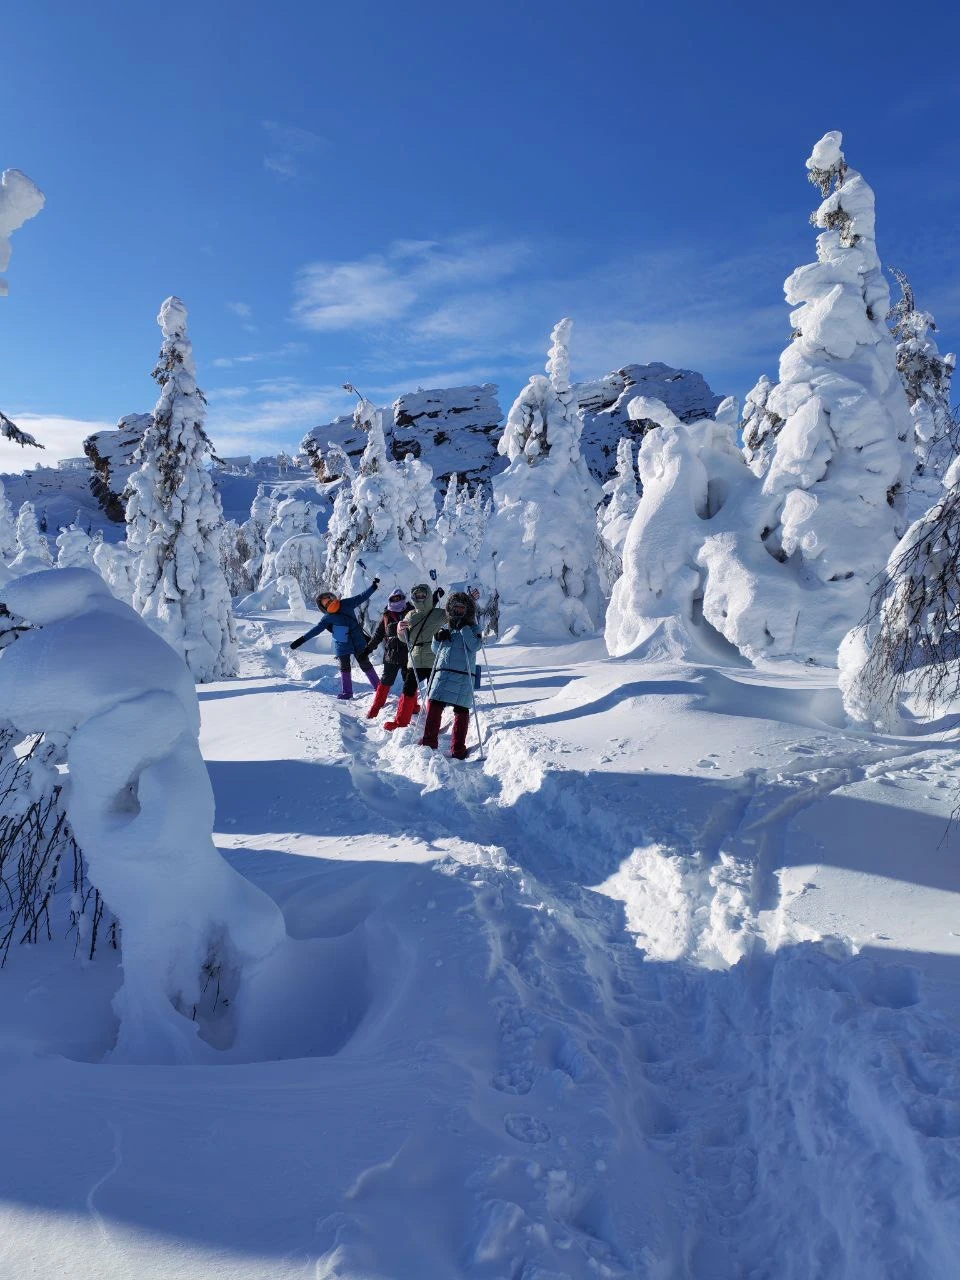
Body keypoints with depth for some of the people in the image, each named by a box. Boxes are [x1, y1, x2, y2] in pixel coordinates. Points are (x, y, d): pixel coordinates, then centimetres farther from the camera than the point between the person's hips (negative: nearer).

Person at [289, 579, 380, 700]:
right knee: (345, 668, 2)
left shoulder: (346, 604, 0)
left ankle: (378, 686, 13)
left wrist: (373, 586, 4)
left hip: (358, 642, 0)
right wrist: (302, 640, -13)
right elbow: (316, 629, -6)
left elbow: (362, 597, 6)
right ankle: (346, 692, 12)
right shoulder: (327, 618, -3)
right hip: (342, 646, 0)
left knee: (365, 664, 6)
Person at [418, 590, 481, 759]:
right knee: (433, 706, -3)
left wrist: (464, 628, -12)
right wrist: (438, 638, 0)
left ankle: (458, 750, 2)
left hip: (463, 676, -3)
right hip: (442, 673, 3)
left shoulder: (473, 628, 8)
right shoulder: (446, 628, 18)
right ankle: (429, 743, 6)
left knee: (461, 710, -3)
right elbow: (435, 650, 20)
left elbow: (474, 646, -10)